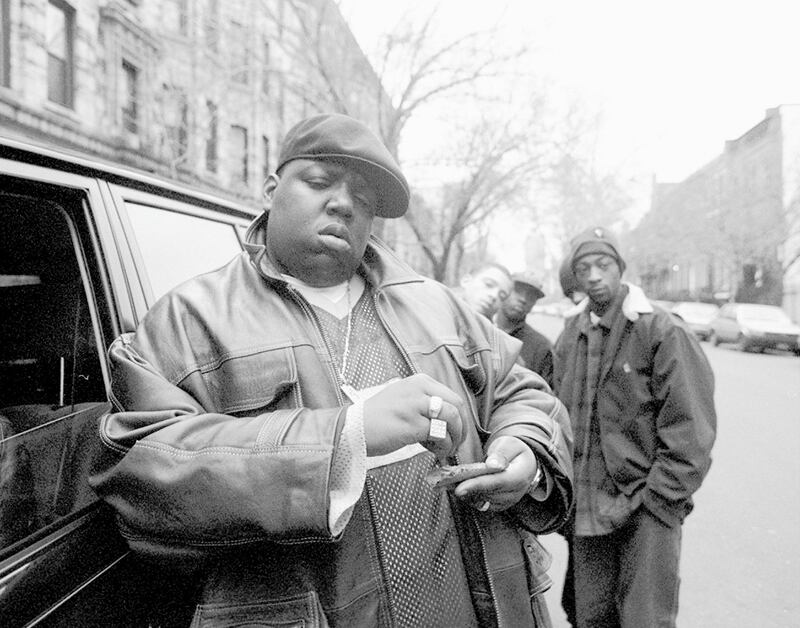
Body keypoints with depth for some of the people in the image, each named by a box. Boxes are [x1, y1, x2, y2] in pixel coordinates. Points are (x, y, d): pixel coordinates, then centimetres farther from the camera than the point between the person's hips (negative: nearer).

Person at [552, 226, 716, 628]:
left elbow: (690, 432, -11)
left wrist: (652, 500, -14)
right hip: (587, 511, 5)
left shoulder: (662, 332, -9)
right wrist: (569, 495, 5)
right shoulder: (569, 339, 6)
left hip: (648, 509, -4)